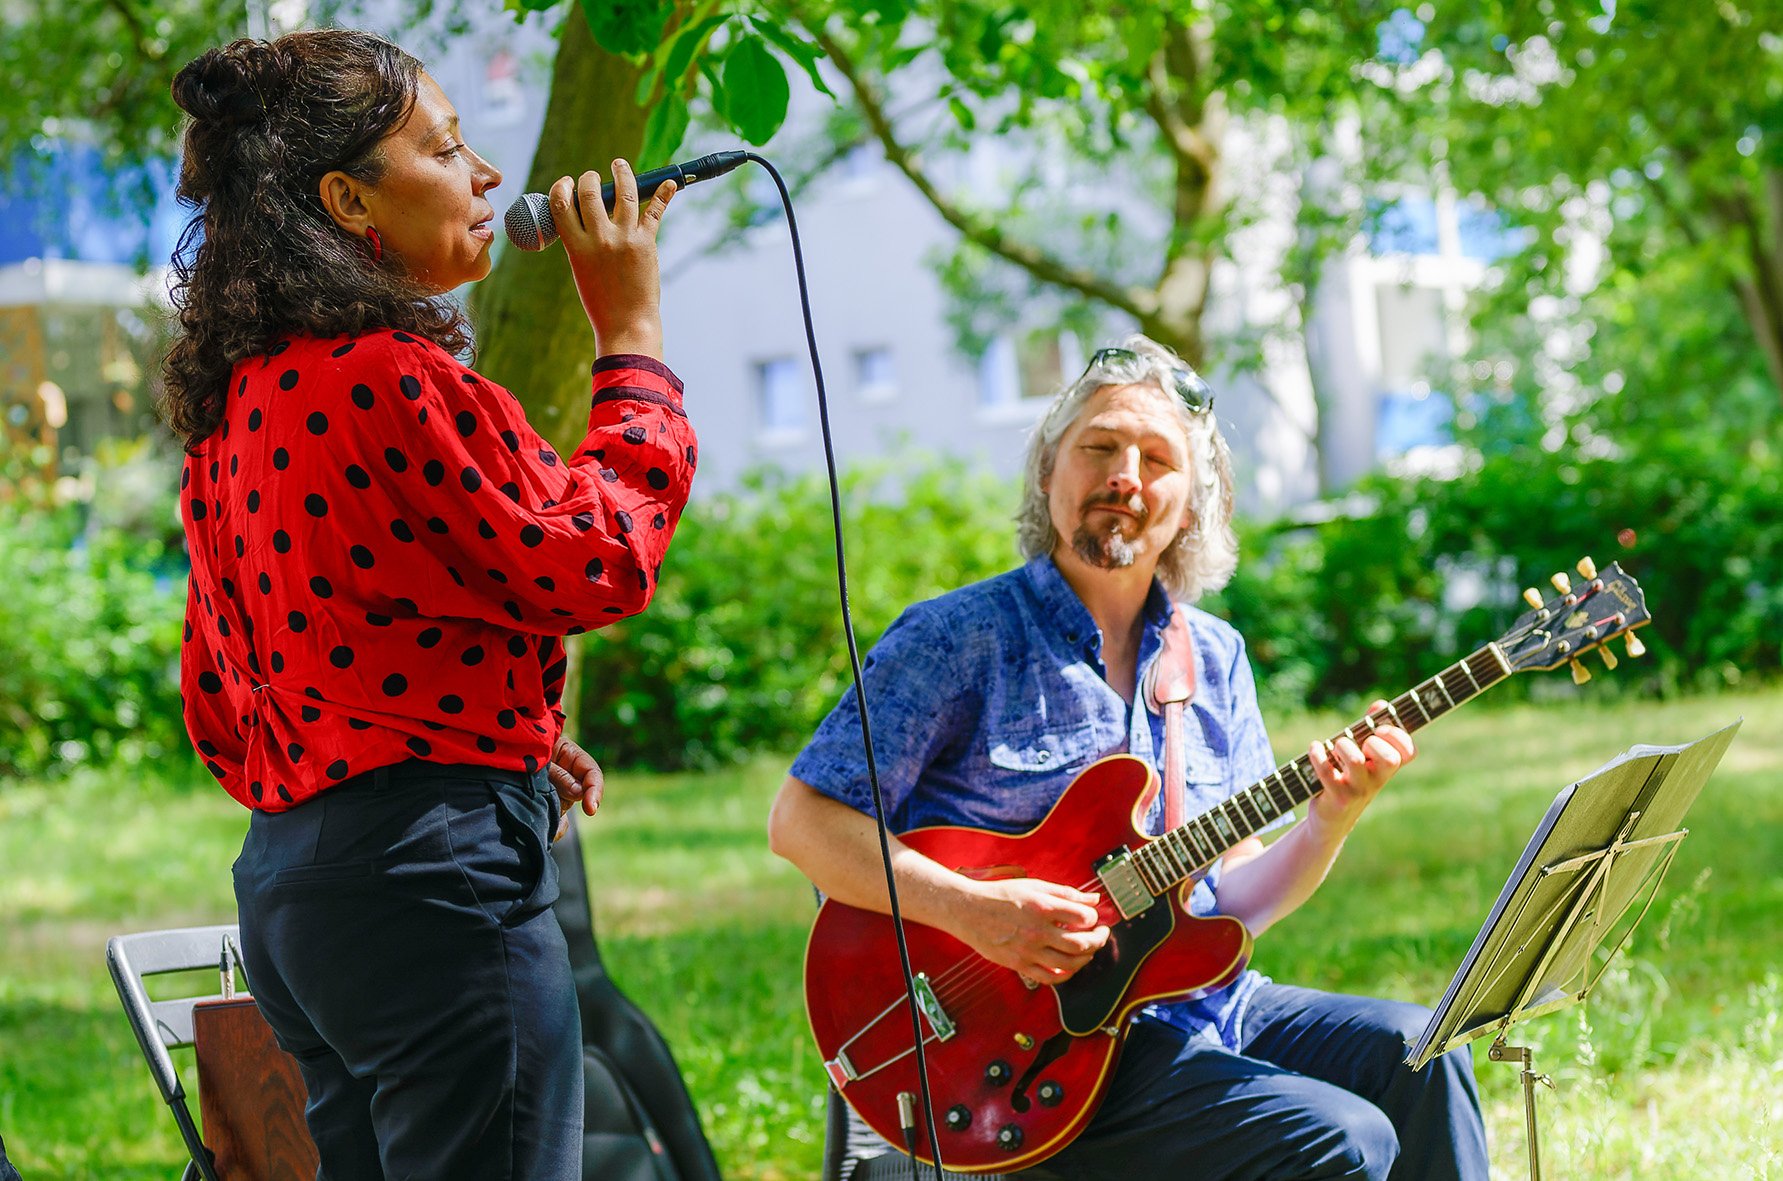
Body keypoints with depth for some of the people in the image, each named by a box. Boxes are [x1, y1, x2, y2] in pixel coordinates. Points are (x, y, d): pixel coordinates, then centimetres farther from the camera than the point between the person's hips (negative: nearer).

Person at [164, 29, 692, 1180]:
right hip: (434, 869, -10)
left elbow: (219, 707, 19)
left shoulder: (240, 397, 15)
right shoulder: (390, 376, -15)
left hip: (283, 871, 10)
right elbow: (595, 564, -10)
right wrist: (632, 328, -1)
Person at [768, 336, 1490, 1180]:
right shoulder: (961, 639, -6)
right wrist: (974, 911, -21)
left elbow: (1233, 900, 12)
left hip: (1201, 1006, 6)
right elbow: (802, 820, -9)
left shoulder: (1213, 657, 12)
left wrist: (1331, 819, -7)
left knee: (1419, 1057, -16)